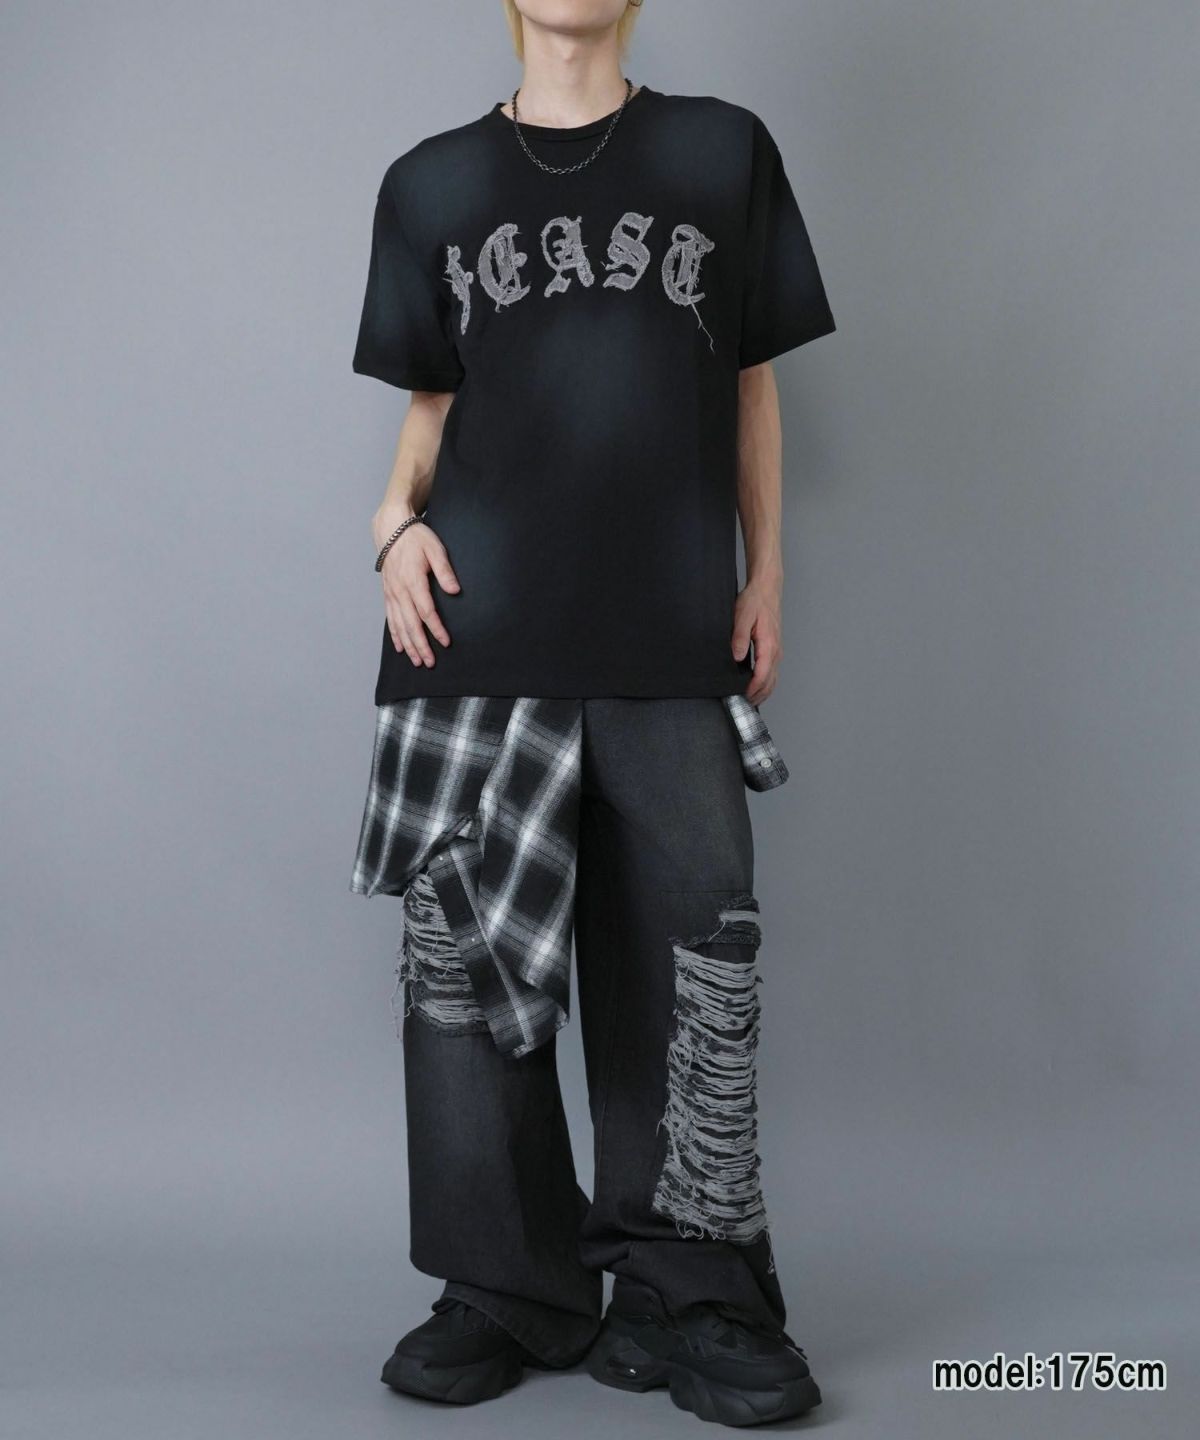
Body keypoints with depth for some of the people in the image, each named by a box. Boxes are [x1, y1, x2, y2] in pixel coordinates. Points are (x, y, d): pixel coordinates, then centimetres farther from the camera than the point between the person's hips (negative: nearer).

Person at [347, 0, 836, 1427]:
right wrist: (398, 515, -3)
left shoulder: (723, 151, 14)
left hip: (672, 639, 0)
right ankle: (510, 1290, 14)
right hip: (479, 626, 1)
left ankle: (687, 1294, 9)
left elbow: (753, 387, 14)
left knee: (695, 950, -4)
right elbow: (429, 402, 17)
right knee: (464, 951, 0)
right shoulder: (431, 183, 15)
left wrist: (763, 576, 7)